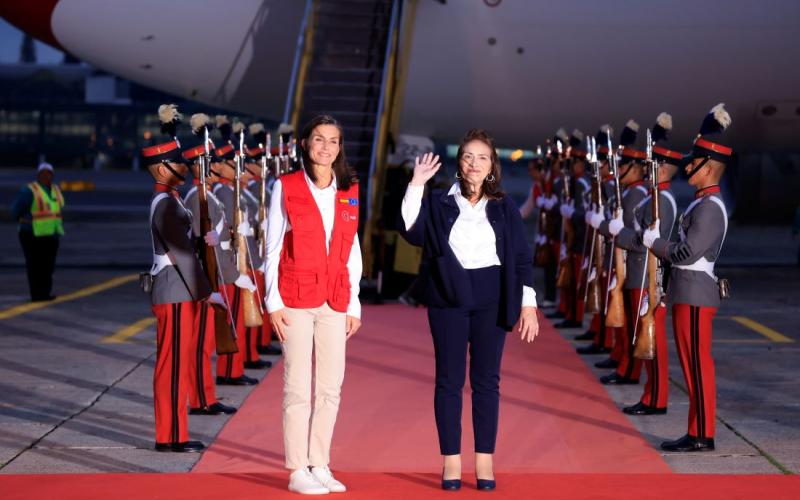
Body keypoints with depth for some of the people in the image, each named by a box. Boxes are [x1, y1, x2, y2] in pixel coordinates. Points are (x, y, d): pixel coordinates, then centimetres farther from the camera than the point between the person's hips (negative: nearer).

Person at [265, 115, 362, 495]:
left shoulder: (349, 192, 10)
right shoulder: (286, 187, -1)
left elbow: (352, 252, 12)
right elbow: (272, 248, -1)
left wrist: (353, 304, 9)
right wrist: (273, 302, -6)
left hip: (335, 300, 4)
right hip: (296, 297, -4)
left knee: (331, 388, 5)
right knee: (298, 387, -3)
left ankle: (320, 466, 14)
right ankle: (297, 471, 3)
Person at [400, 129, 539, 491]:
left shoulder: (504, 208, 6)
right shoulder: (439, 202, 5)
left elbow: (522, 258, 5)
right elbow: (412, 231, -12)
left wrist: (528, 304, -2)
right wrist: (416, 185, -15)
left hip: (491, 300, 0)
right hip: (448, 299, 0)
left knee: (486, 380, 4)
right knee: (449, 380, 2)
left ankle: (485, 463, 9)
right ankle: (451, 462, 7)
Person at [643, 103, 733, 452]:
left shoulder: (709, 207, -18)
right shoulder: (704, 201, 13)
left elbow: (686, 253, -21)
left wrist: (652, 241, -9)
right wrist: (657, 241, 8)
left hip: (695, 295, -10)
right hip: (690, 292, 10)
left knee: (698, 364, -5)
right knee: (694, 365, 13)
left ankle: (703, 436, 0)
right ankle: (699, 431, 19)